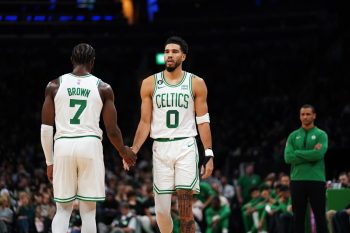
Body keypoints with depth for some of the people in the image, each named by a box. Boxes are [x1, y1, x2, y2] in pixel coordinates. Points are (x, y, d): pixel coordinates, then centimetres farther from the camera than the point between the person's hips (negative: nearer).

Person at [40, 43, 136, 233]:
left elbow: (46, 128, 3)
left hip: (63, 146, 1)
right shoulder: (103, 88, 3)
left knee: (63, 210, 10)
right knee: (88, 211, 6)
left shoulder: (54, 86, 5)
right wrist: (124, 152, 22)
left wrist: (49, 162, 13)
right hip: (90, 146, -1)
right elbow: (112, 131, 3)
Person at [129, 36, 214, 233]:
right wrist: (134, 150, -5)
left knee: (185, 208, -9)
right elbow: (145, 122, 8)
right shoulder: (150, 83, 6)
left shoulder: (196, 83, 3)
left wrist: (209, 154, -3)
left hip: (186, 147, -2)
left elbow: (203, 121, 4)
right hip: (161, 148, 2)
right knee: (162, 209, 1)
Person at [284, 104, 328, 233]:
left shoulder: (321, 135, 3)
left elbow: (319, 154, -15)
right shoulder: (293, 136, 10)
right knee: (298, 217, 4)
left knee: (320, 216, 0)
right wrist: (311, 155, -9)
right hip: (297, 180, 2)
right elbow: (288, 157, -4)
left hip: (317, 180, -2)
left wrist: (298, 153, -9)